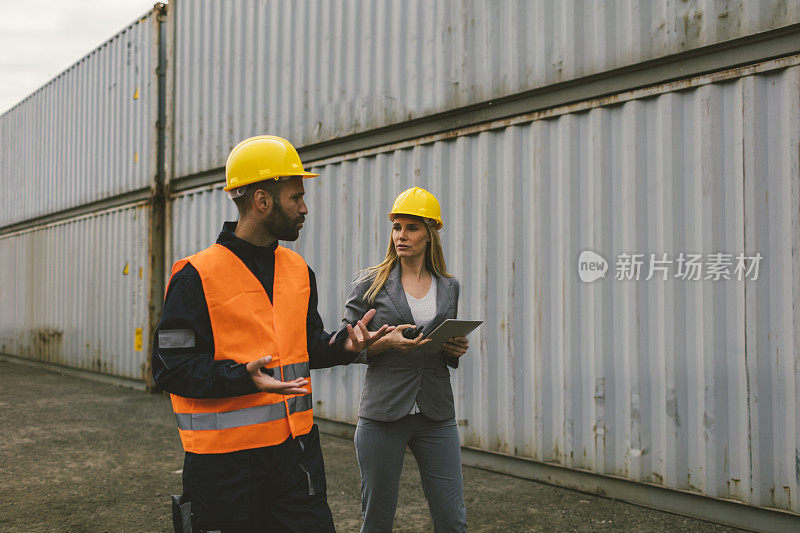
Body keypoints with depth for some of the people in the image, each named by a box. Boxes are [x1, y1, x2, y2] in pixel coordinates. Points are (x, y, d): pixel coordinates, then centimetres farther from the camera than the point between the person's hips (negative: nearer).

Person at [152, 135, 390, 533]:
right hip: (225, 457, -5)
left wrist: (343, 344, -1)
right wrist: (242, 377, -25)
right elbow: (170, 367, -12)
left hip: (296, 445, 6)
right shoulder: (196, 276, -10)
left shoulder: (299, 271, 10)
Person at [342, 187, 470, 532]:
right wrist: (386, 342, -17)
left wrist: (456, 350, -2)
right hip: (382, 413, -2)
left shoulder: (448, 287, 10)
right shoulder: (370, 283, 1)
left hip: (436, 415, 2)